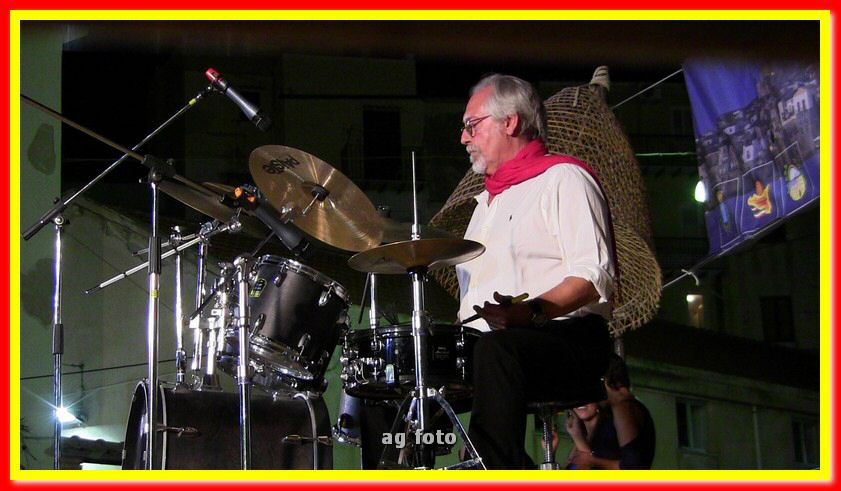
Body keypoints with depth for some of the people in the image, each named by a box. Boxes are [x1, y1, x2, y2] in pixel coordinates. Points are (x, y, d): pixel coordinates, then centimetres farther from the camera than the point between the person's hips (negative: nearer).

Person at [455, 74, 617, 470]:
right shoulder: (487, 199, 29)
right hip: (478, 342, 9)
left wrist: (532, 312, -29)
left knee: (497, 349, -40)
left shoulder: (562, 178, 1)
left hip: (567, 340, -8)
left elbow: (594, 277, -12)